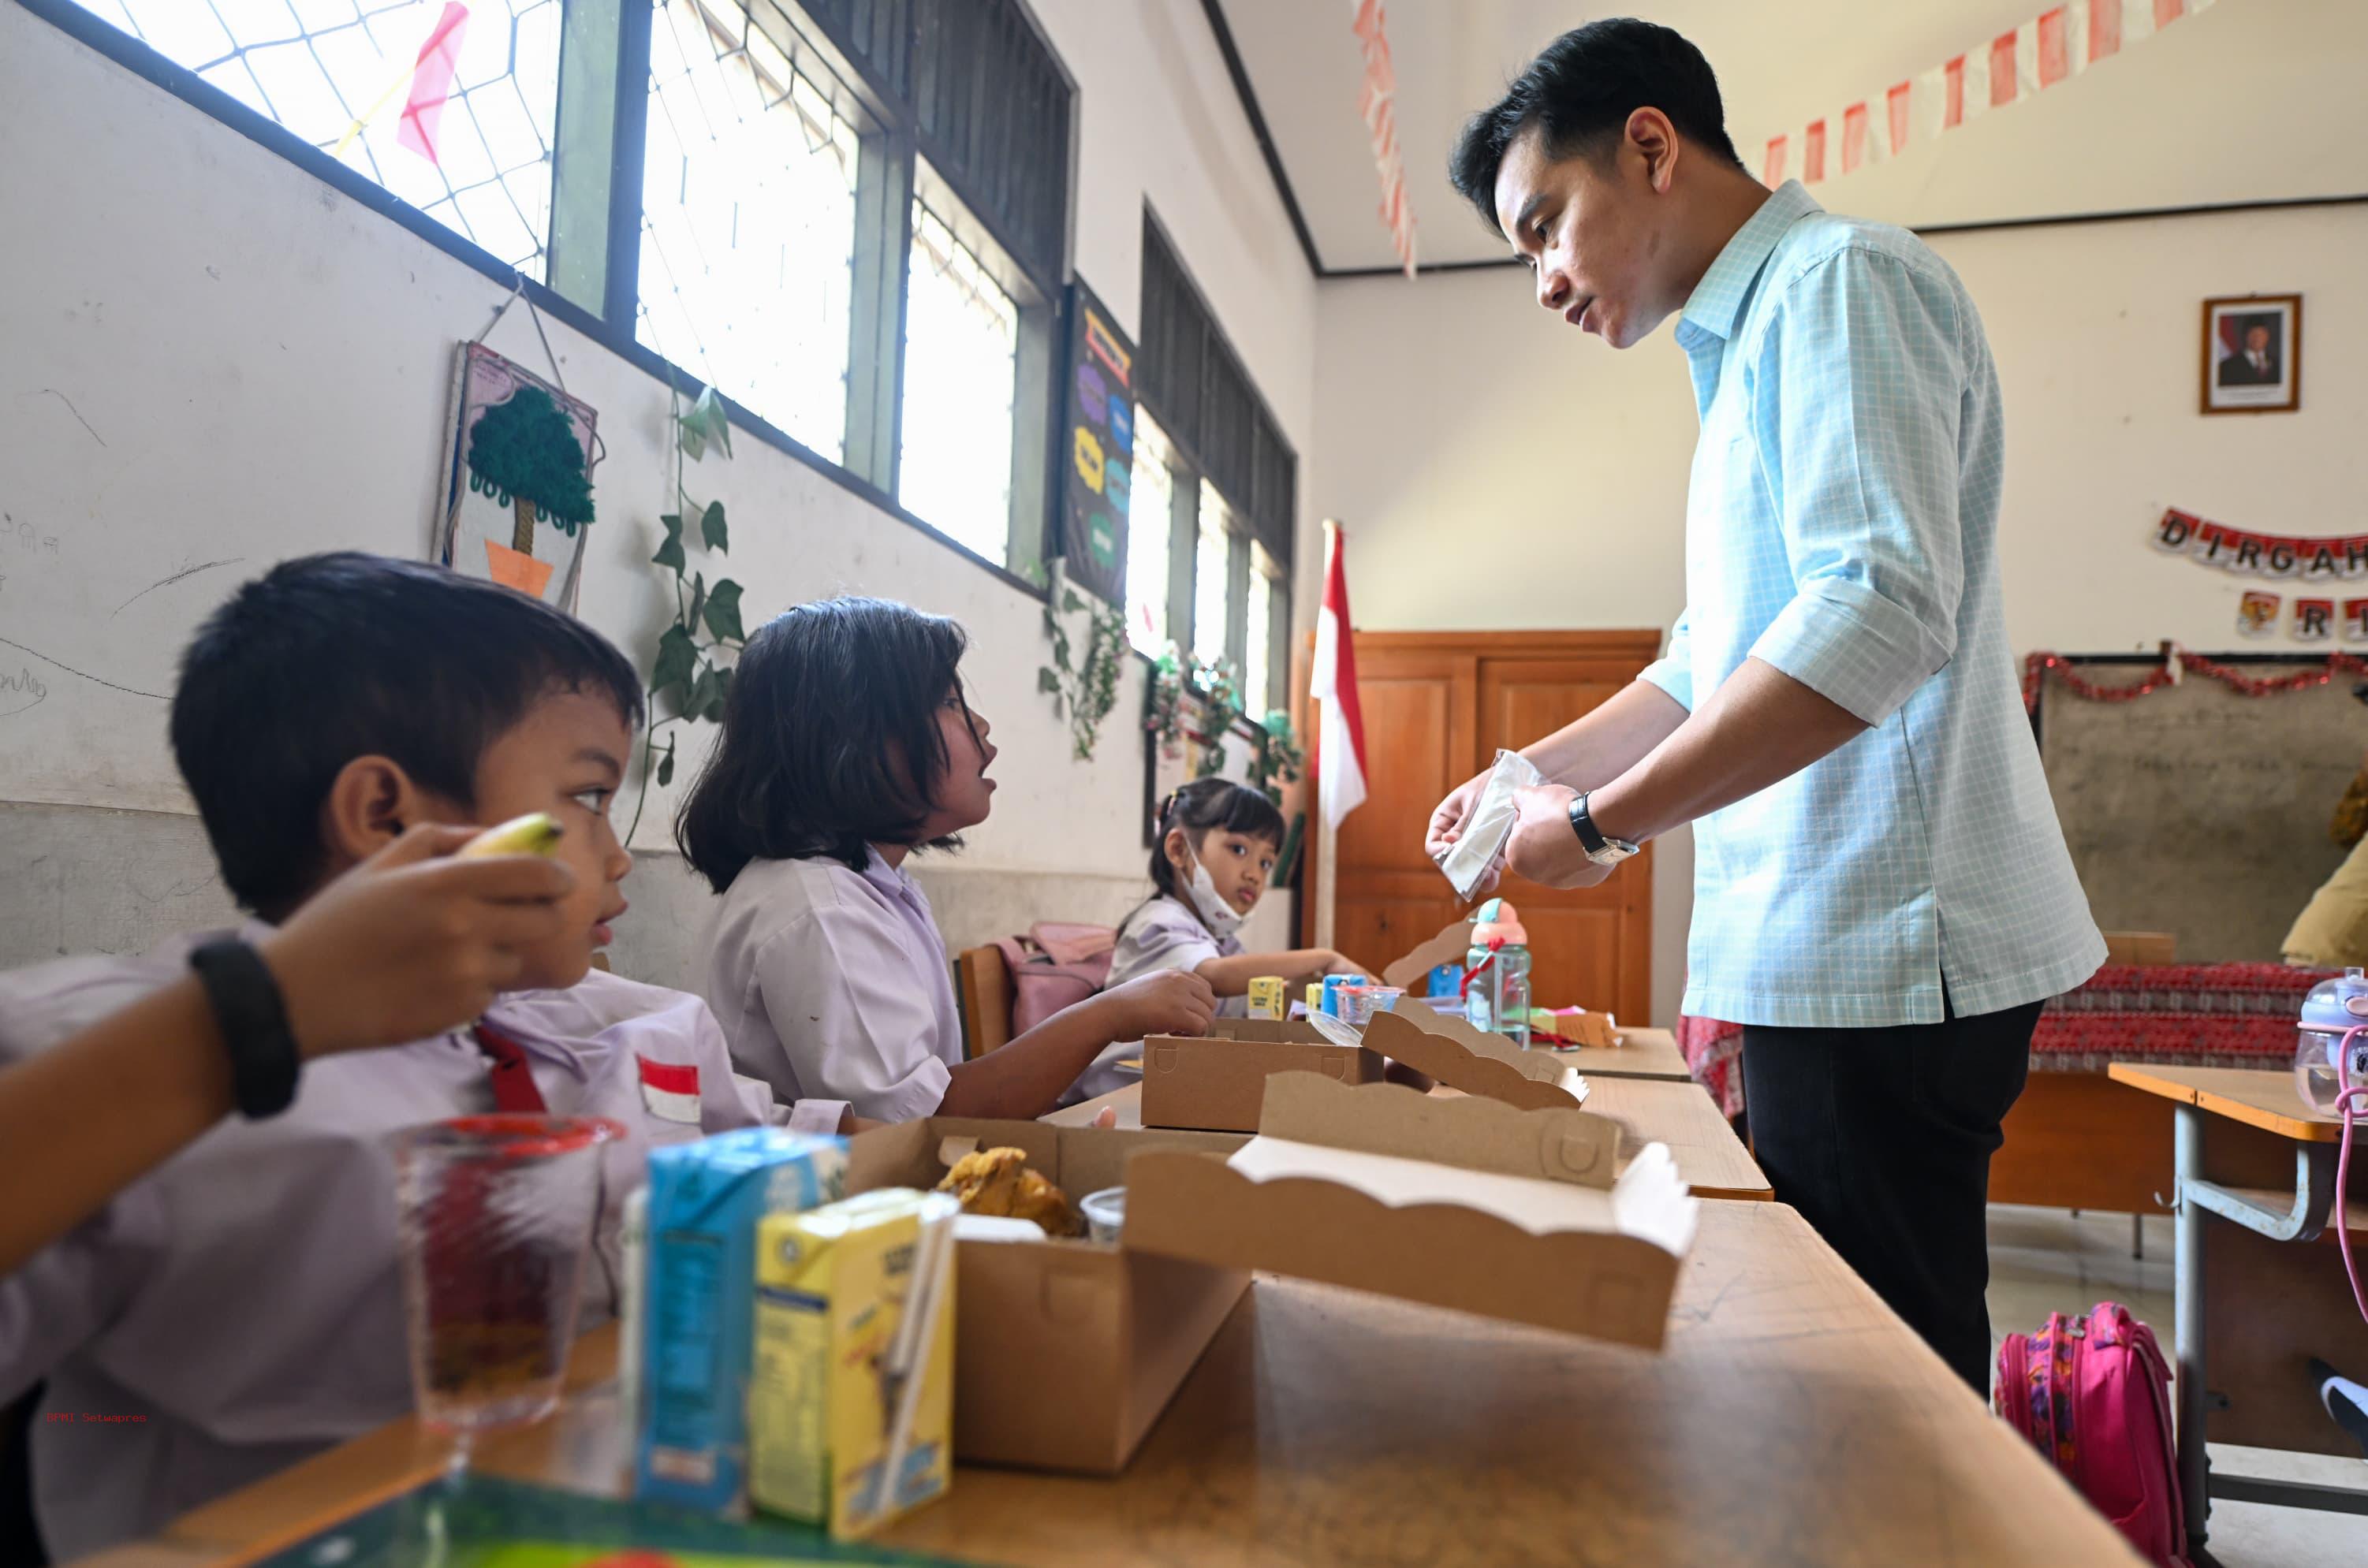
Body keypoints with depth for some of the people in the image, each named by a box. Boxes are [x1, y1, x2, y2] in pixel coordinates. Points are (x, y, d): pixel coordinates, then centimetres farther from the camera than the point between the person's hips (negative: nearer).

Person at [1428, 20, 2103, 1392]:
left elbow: (1881, 615, -24)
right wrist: (1530, 773, 15)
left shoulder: (1841, 277, -8)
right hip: (1829, 956, 10)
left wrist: (1601, 823, -19)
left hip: (1881, 950, -10)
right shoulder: (1752, 345, 22)